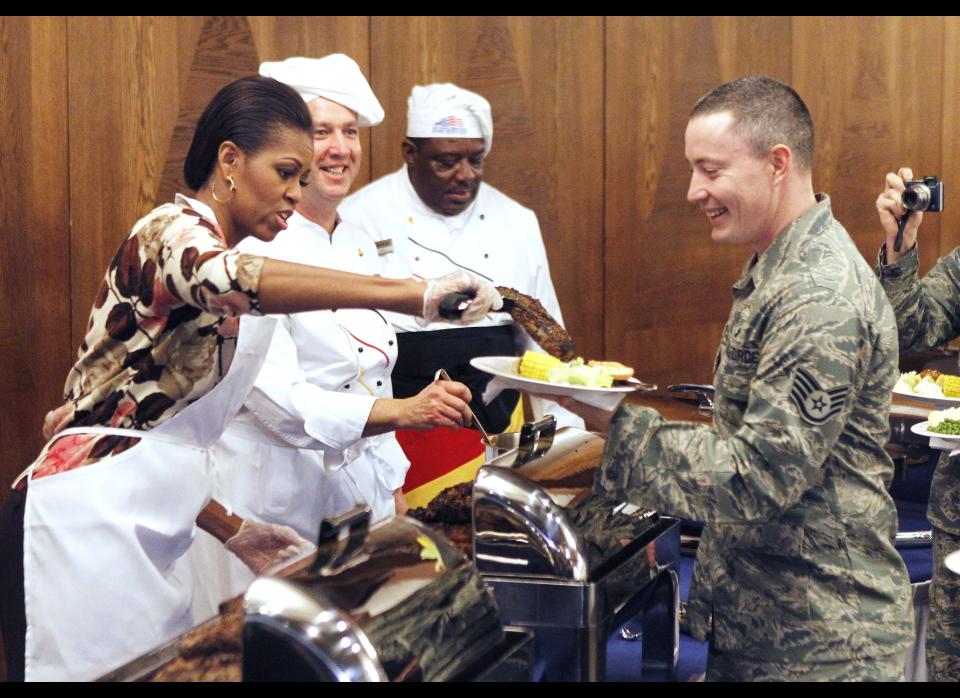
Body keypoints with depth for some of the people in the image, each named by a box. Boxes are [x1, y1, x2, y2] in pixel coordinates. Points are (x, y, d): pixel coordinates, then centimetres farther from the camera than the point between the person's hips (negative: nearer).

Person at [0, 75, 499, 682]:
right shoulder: (173, 231, -7)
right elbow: (227, 277, -34)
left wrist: (232, 532, 17)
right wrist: (417, 294, -38)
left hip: (137, 536, 9)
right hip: (83, 526, -9)